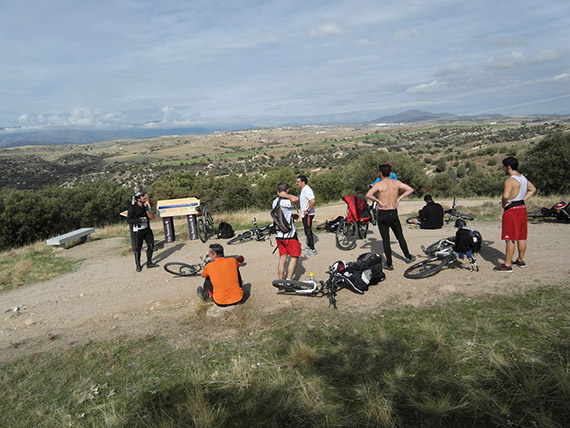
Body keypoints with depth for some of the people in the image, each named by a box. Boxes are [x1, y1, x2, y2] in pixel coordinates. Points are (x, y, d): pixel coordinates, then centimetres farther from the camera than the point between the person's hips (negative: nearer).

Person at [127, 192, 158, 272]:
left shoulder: (146, 206, 6)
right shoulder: (132, 208, -10)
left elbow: (152, 218, -4)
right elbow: (129, 220, -14)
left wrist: (146, 209, -16)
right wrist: (140, 220, -24)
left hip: (147, 230, 5)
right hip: (138, 231, -5)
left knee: (151, 246, 5)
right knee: (138, 248, 1)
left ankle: (149, 262, 19)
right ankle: (138, 265, 15)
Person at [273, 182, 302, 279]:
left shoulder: (275, 202, 8)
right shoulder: (285, 202, -19)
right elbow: (296, 199, -39)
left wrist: (292, 215, 16)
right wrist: (285, 195, -23)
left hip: (278, 234, 8)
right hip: (289, 234, -8)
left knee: (282, 258, 14)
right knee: (294, 257, 6)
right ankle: (288, 280, 4)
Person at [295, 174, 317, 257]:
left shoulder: (307, 190, -20)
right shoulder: (303, 190, 13)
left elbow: (312, 201, -32)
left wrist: (307, 211, -24)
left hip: (308, 215, -10)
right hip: (304, 214, 10)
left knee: (308, 232, -6)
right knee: (307, 231, 19)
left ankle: (313, 250, 1)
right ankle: (309, 247, 31)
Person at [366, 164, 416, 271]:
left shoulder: (378, 184, -10)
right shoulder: (396, 182, 2)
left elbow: (368, 195, -25)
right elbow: (410, 190, 3)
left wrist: (378, 201, -13)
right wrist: (399, 198, 3)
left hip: (382, 214, -3)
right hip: (393, 213, 3)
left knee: (385, 240, 4)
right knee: (400, 236, 21)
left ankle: (389, 264, 8)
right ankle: (408, 257, 33)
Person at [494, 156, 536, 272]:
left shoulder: (510, 180, -19)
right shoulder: (523, 178, 11)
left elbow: (506, 195, -33)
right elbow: (533, 189, 25)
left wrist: (503, 203, -13)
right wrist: (523, 199, 15)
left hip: (512, 210, -9)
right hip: (522, 208, 9)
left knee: (510, 239, -4)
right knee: (521, 237, 17)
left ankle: (507, 265, 0)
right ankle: (521, 260, 30)